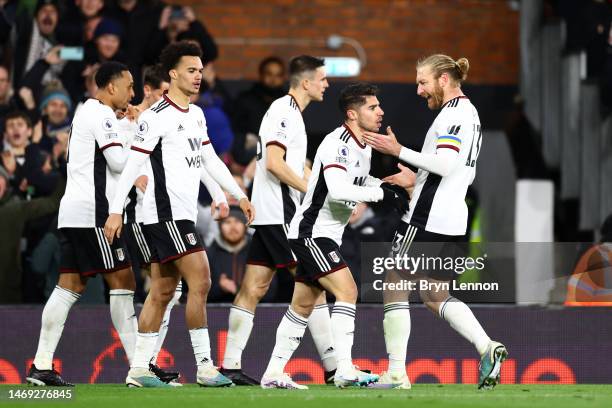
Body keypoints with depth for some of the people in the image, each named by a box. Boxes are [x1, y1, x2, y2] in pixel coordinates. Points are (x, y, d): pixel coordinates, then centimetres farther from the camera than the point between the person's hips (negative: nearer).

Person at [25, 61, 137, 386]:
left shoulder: (88, 113, 23)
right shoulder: (102, 114, -8)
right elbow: (119, 161, -15)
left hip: (73, 213, 10)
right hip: (92, 214, -10)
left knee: (69, 286, 5)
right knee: (122, 282, -7)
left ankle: (42, 365, 0)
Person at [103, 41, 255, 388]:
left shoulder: (197, 114, 16)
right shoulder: (157, 116, -11)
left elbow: (210, 159, 24)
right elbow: (133, 164, -12)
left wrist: (239, 195, 22)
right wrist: (116, 211, -14)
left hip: (184, 213, 9)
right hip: (167, 212, -9)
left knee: (163, 292, 7)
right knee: (200, 281, -13)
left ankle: (139, 369, 9)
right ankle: (204, 366, -11)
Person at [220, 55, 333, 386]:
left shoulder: (290, 112, 19)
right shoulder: (284, 111, -11)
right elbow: (274, 162, -20)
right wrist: (311, 189, -17)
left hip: (269, 215, 10)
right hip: (279, 213, -10)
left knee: (253, 288, 6)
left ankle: (230, 365, 5)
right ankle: (333, 365, -7)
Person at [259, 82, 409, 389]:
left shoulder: (364, 146, 11)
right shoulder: (338, 143, -20)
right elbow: (338, 190, -32)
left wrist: (389, 188, 9)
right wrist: (382, 194, -26)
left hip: (326, 235, 10)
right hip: (311, 232, -10)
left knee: (303, 305, 12)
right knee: (347, 290, -18)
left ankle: (273, 374, 17)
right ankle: (345, 370, -22)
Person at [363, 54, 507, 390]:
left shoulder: (454, 113, -12)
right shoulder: (470, 113, 19)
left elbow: (446, 163, -23)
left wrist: (399, 151, -21)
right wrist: (415, 178, 27)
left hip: (425, 221, -10)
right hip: (452, 220, 10)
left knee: (395, 289, -1)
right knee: (435, 296, 16)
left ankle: (396, 373, -3)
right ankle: (487, 348, -2)